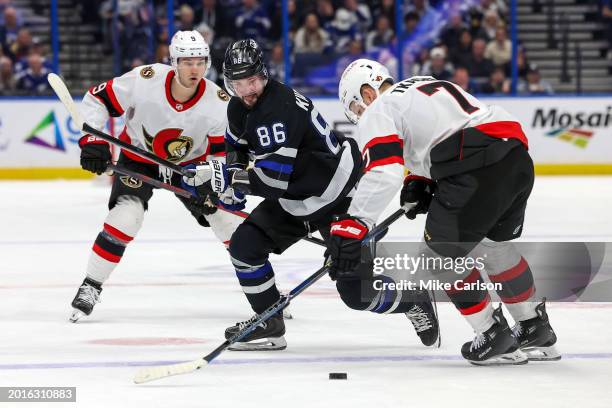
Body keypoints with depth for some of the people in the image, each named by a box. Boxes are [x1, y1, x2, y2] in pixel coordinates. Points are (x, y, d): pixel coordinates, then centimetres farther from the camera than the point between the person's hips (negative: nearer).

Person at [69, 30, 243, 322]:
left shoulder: (218, 102, -24)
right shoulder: (144, 81, -29)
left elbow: (223, 153, -13)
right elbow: (97, 99, -16)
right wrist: (92, 140, -25)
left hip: (190, 163, 2)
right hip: (139, 157, -2)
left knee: (227, 218, -4)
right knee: (126, 215, -23)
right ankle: (90, 287, -10)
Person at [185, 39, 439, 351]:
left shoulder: (279, 108, -30)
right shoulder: (240, 108, -2)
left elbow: (274, 179, -33)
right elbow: (237, 145, 19)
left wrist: (225, 176, -30)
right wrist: (231, 170, -3)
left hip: (338, 195, -9)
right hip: (294, 197, 9)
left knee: (356, 292, -11)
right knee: (244, 244, -4)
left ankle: (414, 301, 18)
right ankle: (270, 325, 9)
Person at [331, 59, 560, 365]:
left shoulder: (379, 111, 5)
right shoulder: (427, 85, 32)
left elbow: (383, 174, -10)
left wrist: (352, 226, -15)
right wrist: (419, 184, 24)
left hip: (476, 172, -9)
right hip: (517, 156, 9)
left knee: (441, 255, 9)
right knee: (495, 244, 29)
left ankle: (494, 339, 12)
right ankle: (536, 331, 37)